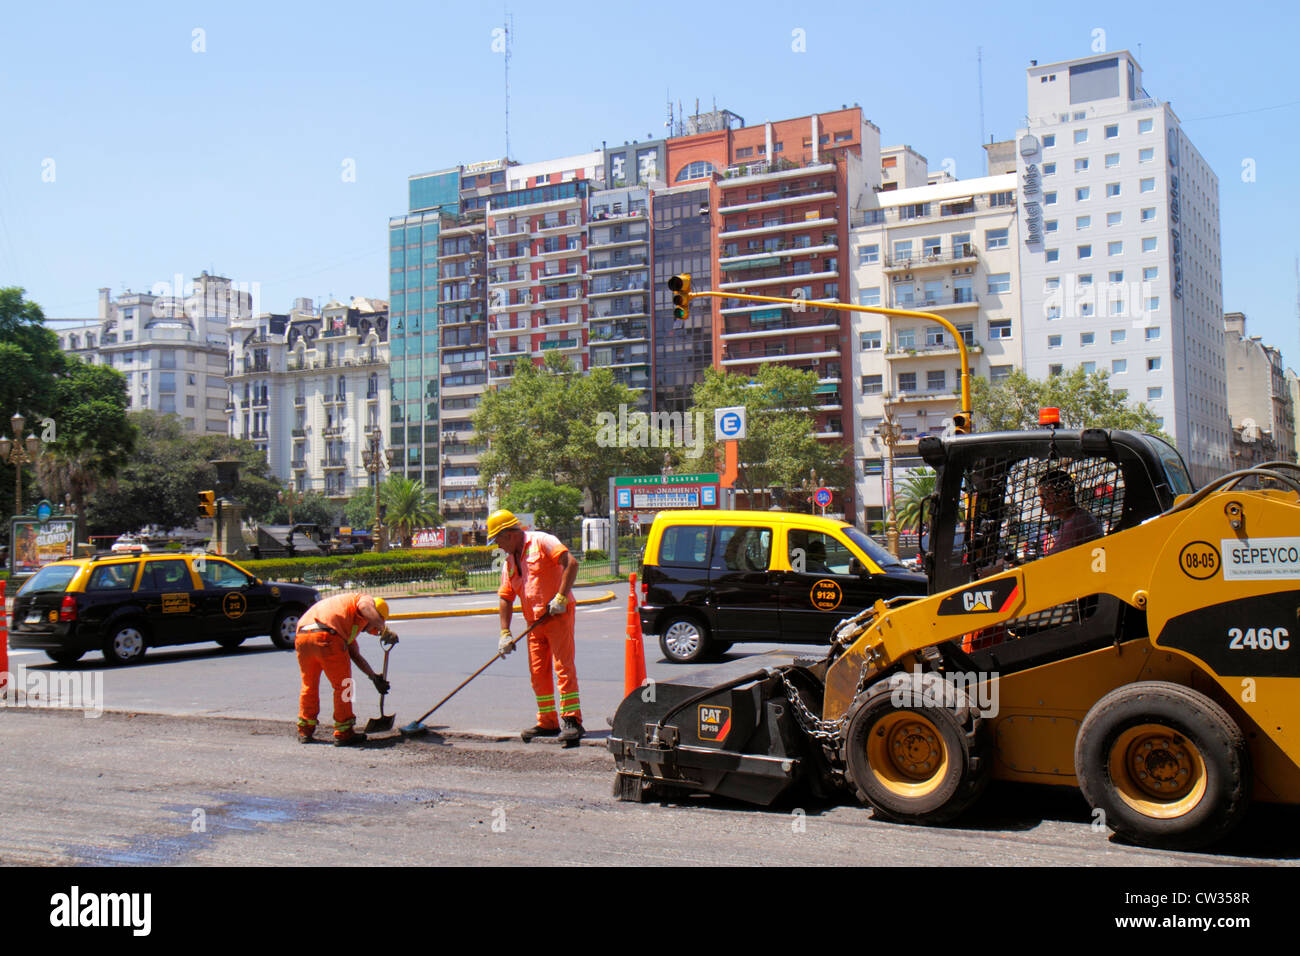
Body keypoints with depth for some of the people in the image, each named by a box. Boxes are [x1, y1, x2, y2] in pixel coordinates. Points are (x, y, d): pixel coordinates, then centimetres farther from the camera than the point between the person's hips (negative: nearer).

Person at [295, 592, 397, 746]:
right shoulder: (367, 599, 18)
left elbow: (355, 655, 43)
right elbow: (364, 605, -9)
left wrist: (374, 677, 47)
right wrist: (385, 630, -7)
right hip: (326, 637, -8)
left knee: (309, 685, 24)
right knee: (343, 685, 6)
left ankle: (305, 731, 35)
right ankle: (343, 733, 12)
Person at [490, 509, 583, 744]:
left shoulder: (541, 541, -6)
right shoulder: (510, 561, 16)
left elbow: (571, 563, -17)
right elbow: (506, 598, 16)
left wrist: (561, 597, -21)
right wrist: (505, 633, 8)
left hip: (558, 615, -8)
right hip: (535, 622, 8)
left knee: (563, 666, -11)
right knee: (538, 672, 7)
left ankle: (572, 720, -10)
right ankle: (548, 722, 17)